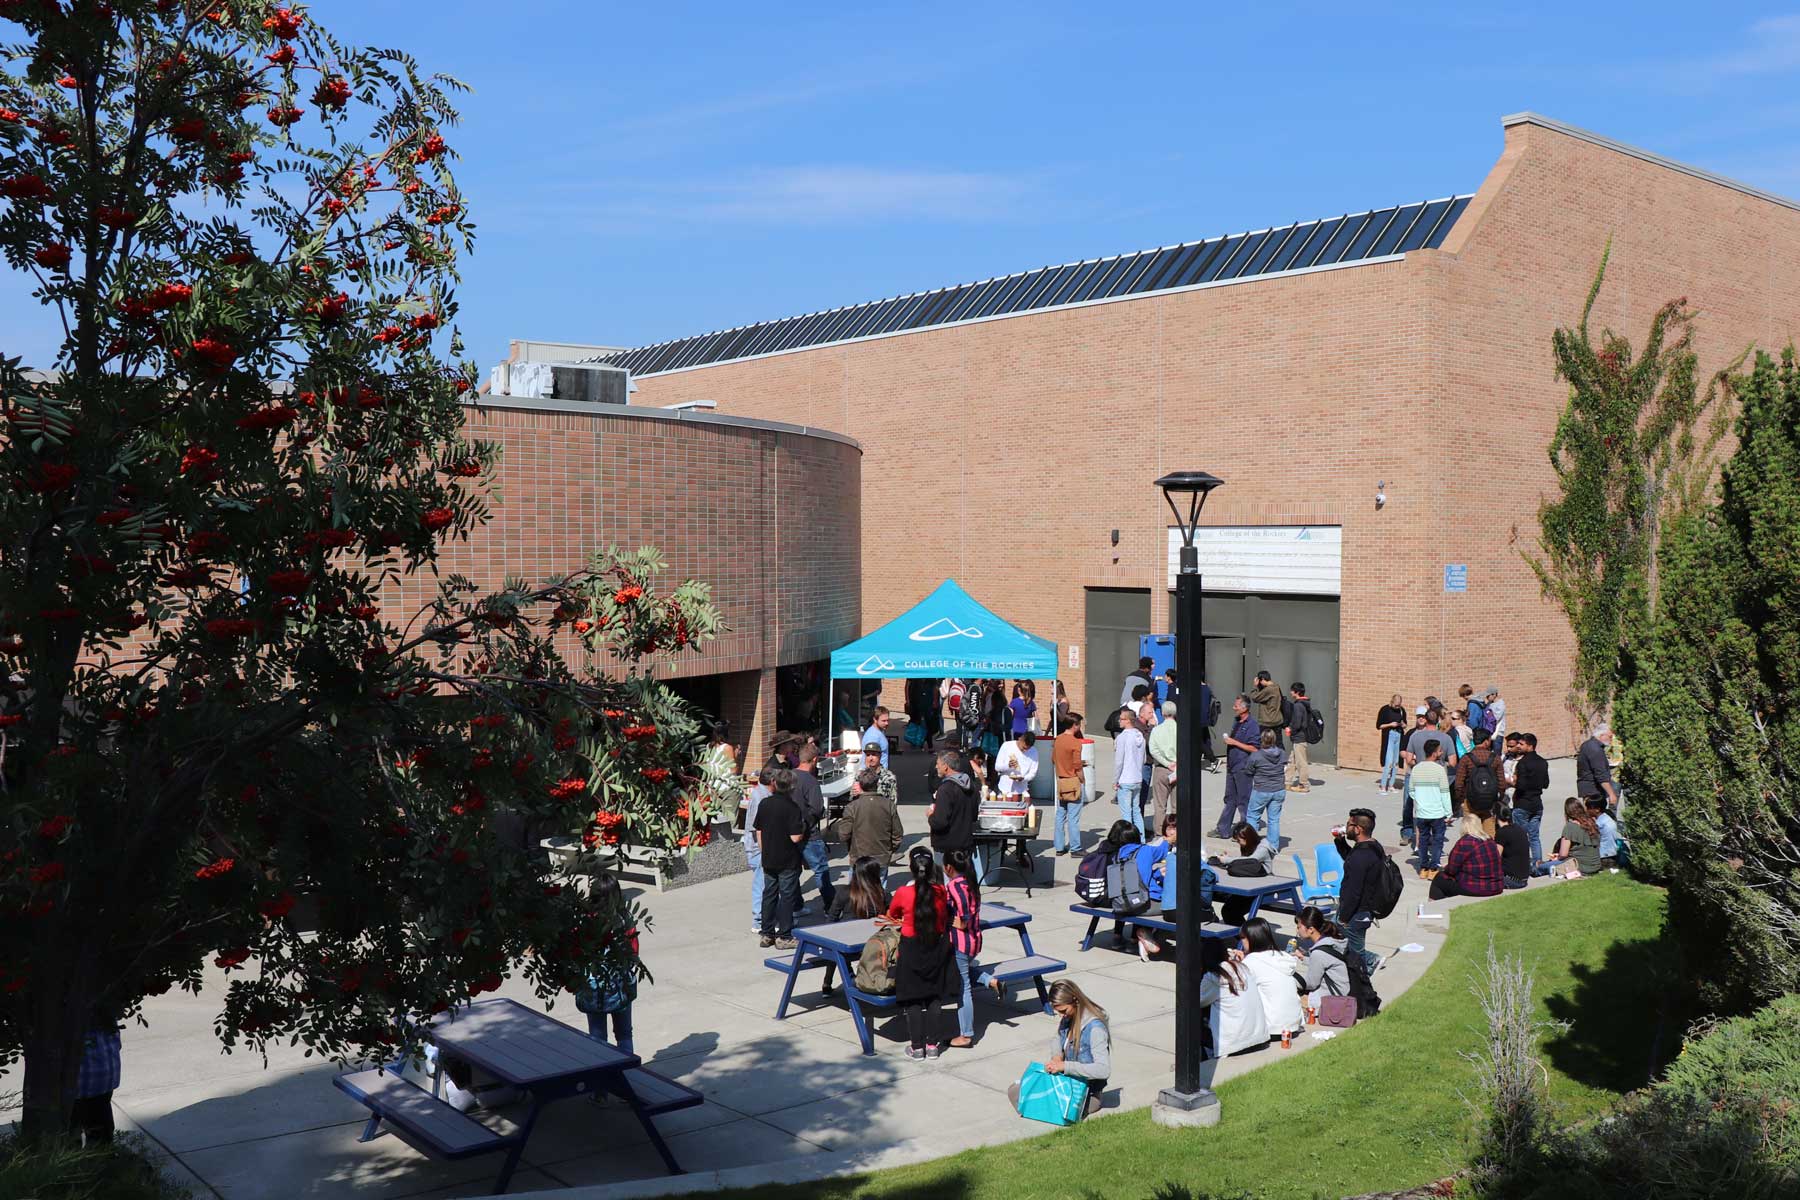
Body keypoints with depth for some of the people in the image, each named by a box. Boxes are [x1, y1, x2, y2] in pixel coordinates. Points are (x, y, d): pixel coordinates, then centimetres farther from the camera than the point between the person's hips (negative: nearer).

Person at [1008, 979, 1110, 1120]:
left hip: (1087, 1090, -7)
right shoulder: (1066, 1019, -1)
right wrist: (1056, 1056, -6)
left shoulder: (1094, 1028, -24)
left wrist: (1064, 1066, -33)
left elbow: (1104, 1069, -32)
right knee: (1014, 1091, -5)